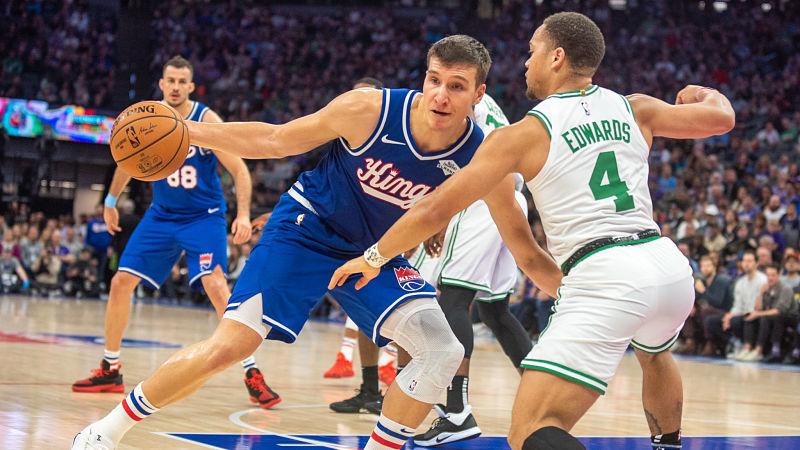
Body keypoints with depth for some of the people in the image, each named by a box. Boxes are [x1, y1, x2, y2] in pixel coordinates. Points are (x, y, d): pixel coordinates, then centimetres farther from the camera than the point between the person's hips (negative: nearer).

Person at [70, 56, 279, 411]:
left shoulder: (206, 121, -16)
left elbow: (239, 170, -15)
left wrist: (243, 214, -27)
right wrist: (111, 202, 24)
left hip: (203, 217, -5)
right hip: (161, 215, 5)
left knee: (216, 285, -24)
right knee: (120, 283, 0)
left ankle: (252, 375, -18)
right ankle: (110, 371, 16)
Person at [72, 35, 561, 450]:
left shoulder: (482, 158, -19)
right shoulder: (369, 110, -24)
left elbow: (520, 237, -1)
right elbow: (277, 140, -10)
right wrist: (188, 131, -15)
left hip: (377, 251, 4)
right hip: (308, 227, -3)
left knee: (442, 350, -17)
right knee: (227, 346, -14)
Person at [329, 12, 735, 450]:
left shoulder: (522, 134, 2)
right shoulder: (634, 109, 13)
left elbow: (435, 209, 2)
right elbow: (721, 118, 20)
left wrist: (373, 257, 17)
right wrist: (705, 94, 45)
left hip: (602, 277, -6)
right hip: (667, 263, 6)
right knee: (654, 354, 41)